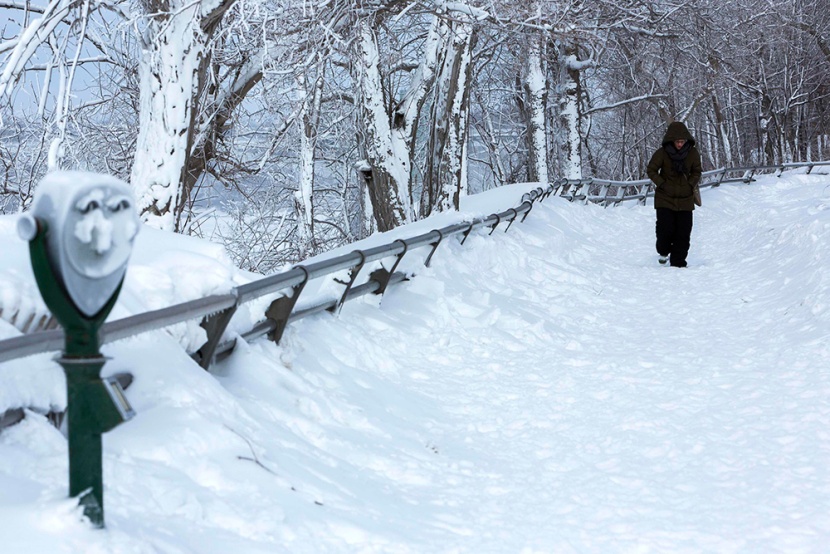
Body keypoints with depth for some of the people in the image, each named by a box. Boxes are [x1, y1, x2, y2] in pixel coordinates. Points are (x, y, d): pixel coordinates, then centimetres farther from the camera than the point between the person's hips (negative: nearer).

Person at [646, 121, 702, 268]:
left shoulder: (693, 153, -5)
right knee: (665, 228, -9)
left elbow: (697, 172, 10)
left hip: (685, 199, 2)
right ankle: (663, 251, 21)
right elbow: (651, 170, -1)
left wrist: (691, 184, -5)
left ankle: (678, 262, 11)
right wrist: (662, 184, -9)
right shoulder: (662, 153, -11)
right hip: (665, 198, -2)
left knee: (683, 233, 1)